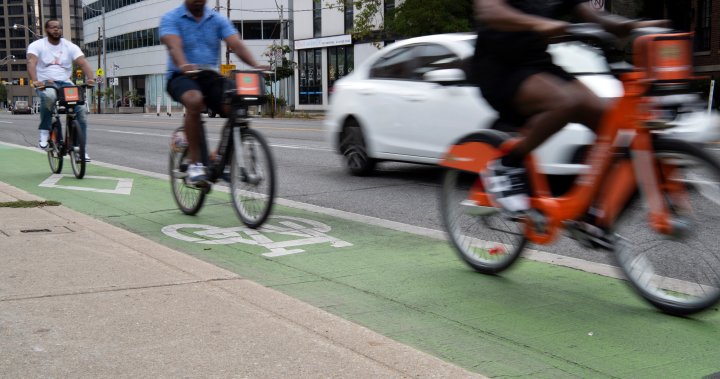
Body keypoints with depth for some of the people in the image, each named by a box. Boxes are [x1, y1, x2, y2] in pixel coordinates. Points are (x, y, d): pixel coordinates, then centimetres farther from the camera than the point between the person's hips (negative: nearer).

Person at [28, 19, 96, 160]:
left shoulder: (70, 46, 7)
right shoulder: (37, 45, 1)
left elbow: (83, 63, -7)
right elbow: (31, 62, -17)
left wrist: (90, 78, -28)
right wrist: (35, 81, -37)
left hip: (65, 83, 3)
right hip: (45, 83, -3)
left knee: (81, 110, -17)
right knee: (49, 96, -40)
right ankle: (44, 132, -20)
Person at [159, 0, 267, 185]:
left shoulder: (218, 19, 9)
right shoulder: (171, 19, -1)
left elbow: (236, 44, -7)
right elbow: (174, 45, -20)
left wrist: (255, 65, -26)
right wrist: (184, 65, -43)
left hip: (211, 77, 4)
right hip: (182, 77, -3)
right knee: (195, 101, -37)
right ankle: (195, 164, -29)